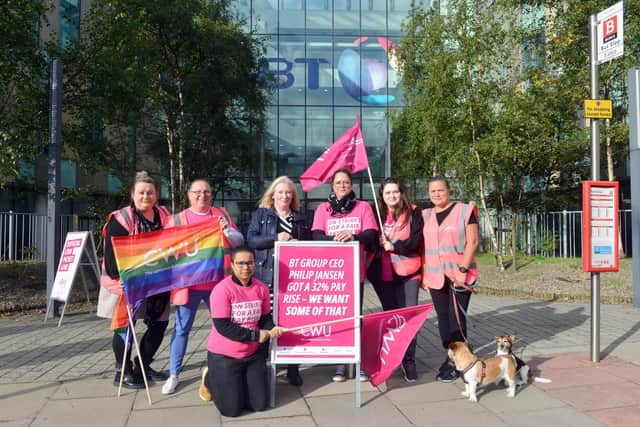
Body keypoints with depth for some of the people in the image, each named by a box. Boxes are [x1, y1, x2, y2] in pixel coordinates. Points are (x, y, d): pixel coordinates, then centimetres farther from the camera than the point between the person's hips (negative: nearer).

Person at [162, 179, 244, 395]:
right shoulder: (178, 219, 4)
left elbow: (239, 241, 5)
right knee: (181, 329, 5)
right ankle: (174, 375, 17)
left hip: (217, 282, 2)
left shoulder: (221, 214, 8)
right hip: (188, 282, -1)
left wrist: (227, 230, -14)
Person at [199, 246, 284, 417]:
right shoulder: (222, 289, -21)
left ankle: (238, 382, 35)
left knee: (260, 404, 8)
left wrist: (271, 329, -18)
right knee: (232, 409, 2)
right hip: (224, 355, -5)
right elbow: (223, 327, -23)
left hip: (253, 354, 5)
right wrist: (256, 335, -21)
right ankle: (210, 379, 28)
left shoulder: (261, 288, -5)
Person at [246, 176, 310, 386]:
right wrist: (276, 238, -15)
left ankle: (293, 368, 13)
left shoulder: (300, 218, 17)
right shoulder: (260, 214, 8)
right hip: (268, 277, -2)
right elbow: (251, 240, -3)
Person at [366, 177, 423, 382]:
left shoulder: (413, 213, 0)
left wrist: (393, 246, -15)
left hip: (407, 273, -3)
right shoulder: (378, 214, 10)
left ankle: (409, 361, 6)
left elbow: (416, 240, -9)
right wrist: (380, 241, -9)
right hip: (382, 274, 3)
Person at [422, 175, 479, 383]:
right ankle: (450, 356, 22)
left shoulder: (465, 211, -1)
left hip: (459, 276, -4)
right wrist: (424, 274, 9)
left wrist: (463, 270, -13)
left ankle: (457, 362, 7)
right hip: (435, 276, 5)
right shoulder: (425, 216, 13)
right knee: (443, 318, 9)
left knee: (456, 318, -4)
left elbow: (472, 242, -6)